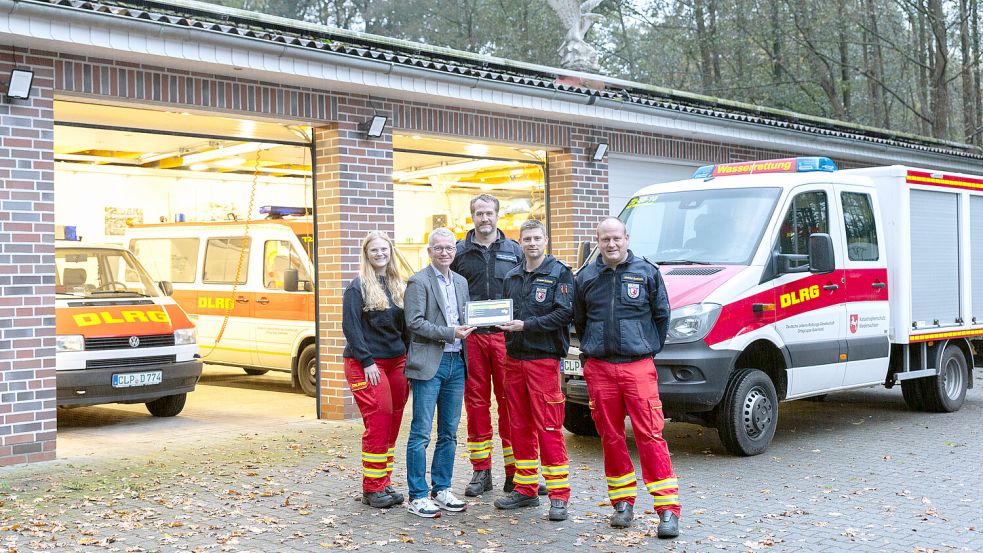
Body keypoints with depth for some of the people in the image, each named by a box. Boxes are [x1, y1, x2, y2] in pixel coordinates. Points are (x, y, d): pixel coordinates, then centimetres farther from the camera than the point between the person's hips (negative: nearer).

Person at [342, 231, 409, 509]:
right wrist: (367, 362, -14)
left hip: (396, 361, 6)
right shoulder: (358, 286, -4)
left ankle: (384, 483, 17)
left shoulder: (398, 286, 13)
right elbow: (350, 327, -9)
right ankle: (372, 488, 1)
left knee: (392, 426, 7)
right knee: (378, 424, -9)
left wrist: (409, 358, 7)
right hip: (366, 364, -6)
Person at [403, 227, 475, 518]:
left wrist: (463, 332, 2)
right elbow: (414, 322, -13)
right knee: (421, 433, -4)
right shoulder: (418, 281, -6)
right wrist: (449, 333, -18)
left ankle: (441, 490, 20)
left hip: (456, 363, 7)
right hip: (429, 363, -7)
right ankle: (417, 496, 1)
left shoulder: (461, 282, 15)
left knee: (449, 432, 11)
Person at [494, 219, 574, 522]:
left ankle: (558, 495, -3)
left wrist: (526, 325, -17)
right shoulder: (512, 276, 17)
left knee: (549, 427, -8)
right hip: (514, 358, 6)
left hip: (544, 358, -6)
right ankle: (525, 489, 19)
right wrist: (505, 323, 2)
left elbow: (564, 313, -12)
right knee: (519, 426, 10)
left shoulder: (559, 273, -2)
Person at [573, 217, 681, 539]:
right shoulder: (586, 277, 9)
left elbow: (662, 314, 11)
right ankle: (623, 502, 20)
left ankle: (668, 509, -6)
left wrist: (650, 347, 7)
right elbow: (578, 320, 21)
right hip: (599, 369, 3)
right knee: (610, 436, 7)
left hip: (638, 367, -3)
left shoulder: (647, 272, 3)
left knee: (650, 435, -8)